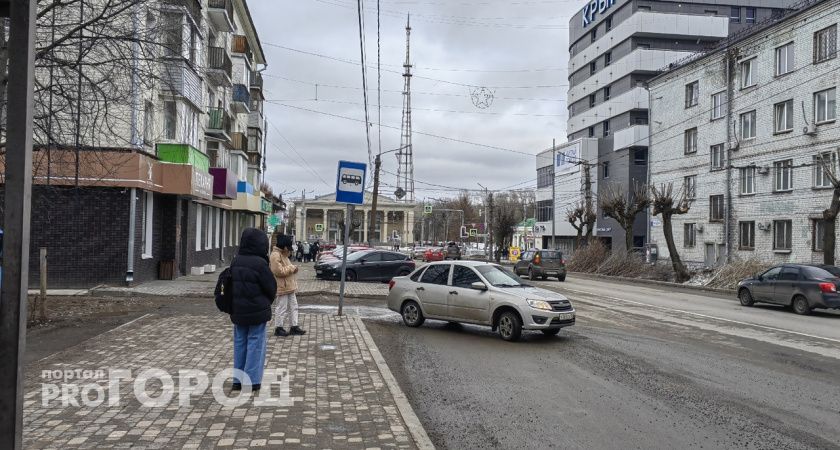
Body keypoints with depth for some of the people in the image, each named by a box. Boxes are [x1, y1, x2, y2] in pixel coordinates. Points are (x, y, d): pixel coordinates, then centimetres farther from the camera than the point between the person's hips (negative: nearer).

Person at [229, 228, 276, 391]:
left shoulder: (235, 261, 0)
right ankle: (252, 380, 5)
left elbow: (231, 284, 10)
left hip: (238, 311, 6)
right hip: (257, 312, -6)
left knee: (240, 344, 15)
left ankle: (238, 380, 21)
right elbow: (271, 287, -11)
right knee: (255, 344, 3)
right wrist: (266, 303, 7)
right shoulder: (260, 263, -18)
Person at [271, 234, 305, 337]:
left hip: (289, 287, 10)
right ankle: (278, 328, 7)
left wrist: (293, 267, 6)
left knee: (293, 307, 12)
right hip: (282, 287, -10)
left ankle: (294, 326, 18)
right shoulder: (275, 255, -16)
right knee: (282, 308, -3)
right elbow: (279, 271, -24)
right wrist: (292, 268, -16)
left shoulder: (283, 255, 17)